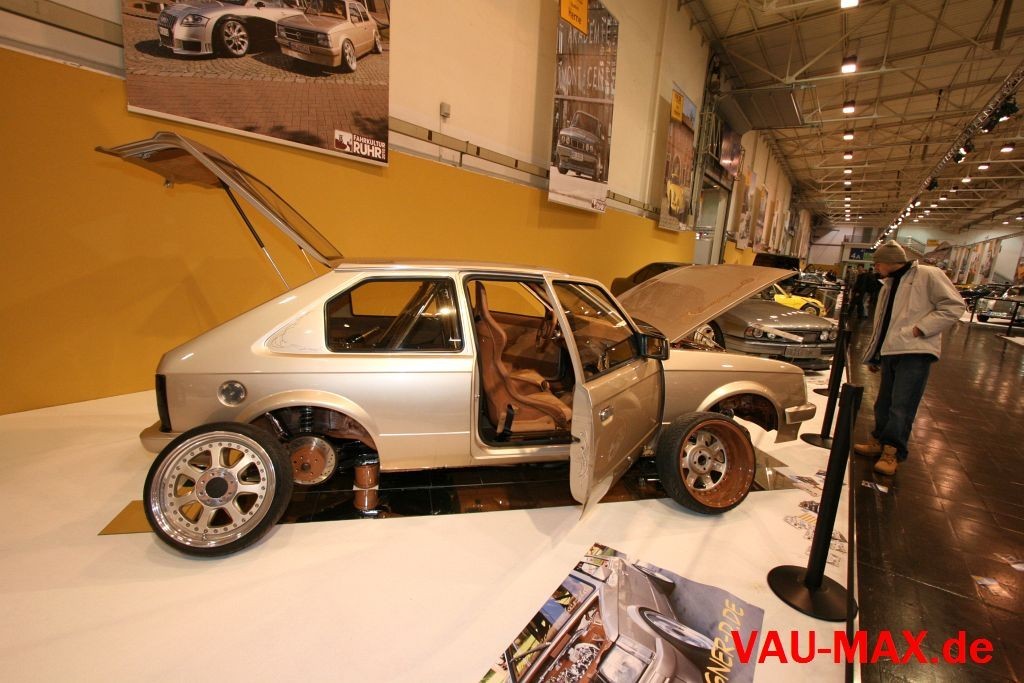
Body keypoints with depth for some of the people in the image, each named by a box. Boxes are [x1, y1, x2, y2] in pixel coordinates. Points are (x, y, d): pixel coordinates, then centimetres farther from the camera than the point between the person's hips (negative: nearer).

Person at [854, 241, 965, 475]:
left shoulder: (928, 275, -2)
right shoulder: (888, 286, 21)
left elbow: (953, 306, -8)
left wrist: (920, 328, -16)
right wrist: (872, 357, 23)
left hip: (915, 352, -7)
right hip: (889, 353, 7)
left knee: (901, 406, -7)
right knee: (884, 404, 12)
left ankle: (892, 452, 1)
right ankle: (879, 442, 24)